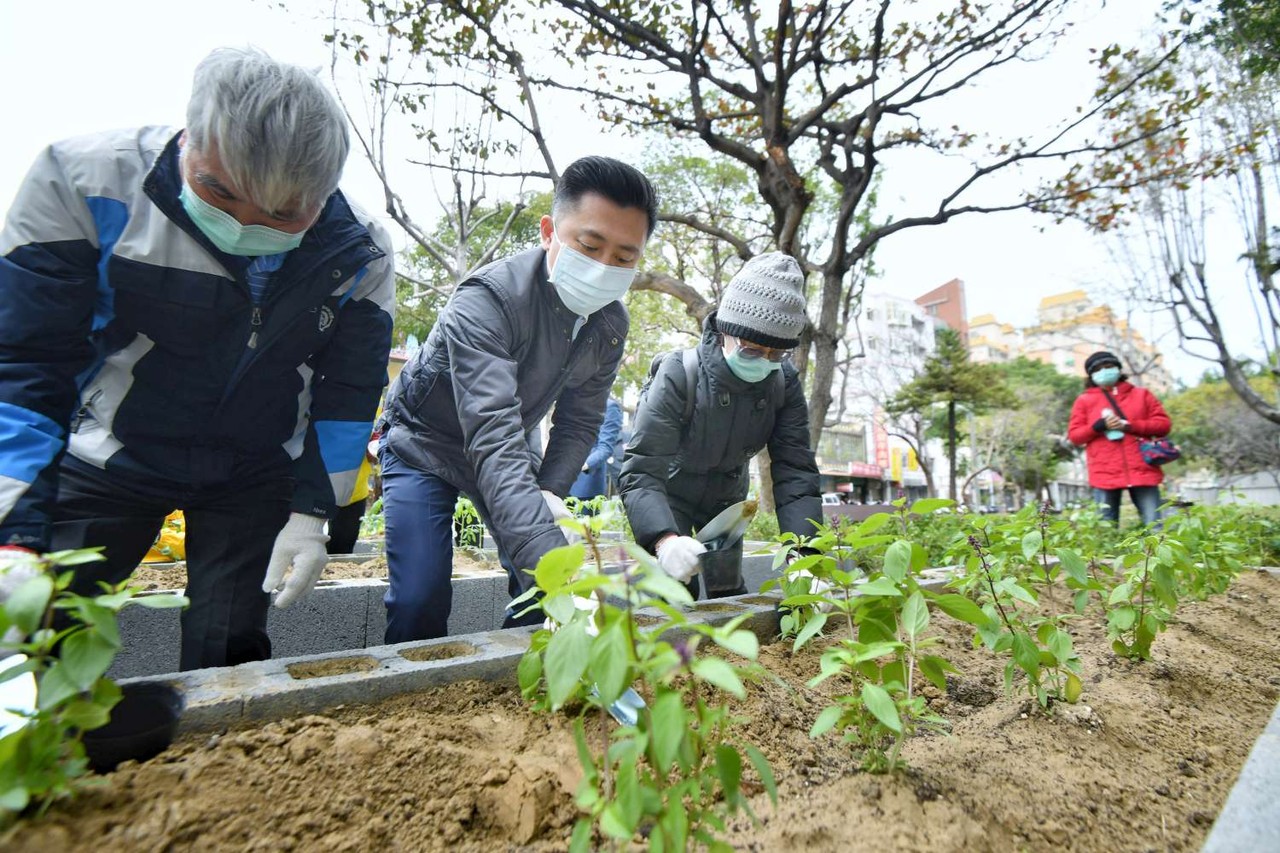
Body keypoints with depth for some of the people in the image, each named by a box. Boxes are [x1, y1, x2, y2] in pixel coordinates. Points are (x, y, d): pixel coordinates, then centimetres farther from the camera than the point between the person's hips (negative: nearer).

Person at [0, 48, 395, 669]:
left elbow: (348, 392, -6)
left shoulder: (358, 254, -15)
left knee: (228, 657, 4)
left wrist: (310, 513, -10)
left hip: (255, 476, 1)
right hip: (108, 459, 0)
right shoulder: (85, 183, -19)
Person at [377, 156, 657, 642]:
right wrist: (557, 566, -55)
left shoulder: (611, 324, -13)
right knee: (420, 602, -15)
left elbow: (579, 421, -3)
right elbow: (493, 437, -46)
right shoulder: (488, 300, -34)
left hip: (510, 453, 5)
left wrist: (549, 493, -20)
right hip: (425, 444, -5)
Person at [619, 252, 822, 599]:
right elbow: (641, 472, -39)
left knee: (729, 593, 13)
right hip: (669, 495, -4)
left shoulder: (783, 382, -20)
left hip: (726, 497, 4)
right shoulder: (678, 376, -33)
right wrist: (664, 539, -57)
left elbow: (795, 470, -21)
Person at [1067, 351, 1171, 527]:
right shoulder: (1084, 400, 12)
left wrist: (1129, 426, -6)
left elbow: (1163, 424, 8)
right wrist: (1099, 426, -10)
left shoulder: (1141, 395, 17)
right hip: (1105, 474, -1)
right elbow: (1074, 435, 7)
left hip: (1142, 470, 1)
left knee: (1154, 525, -1)